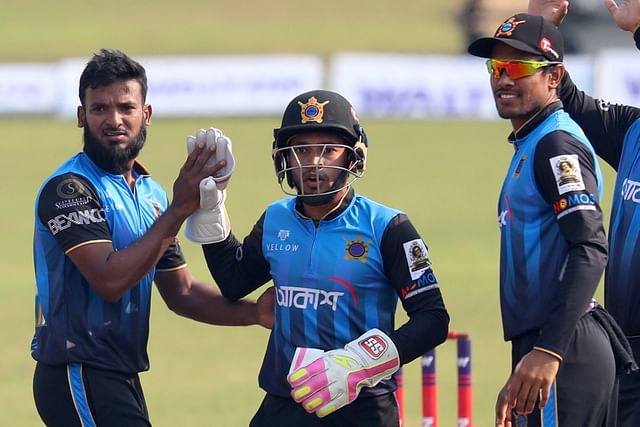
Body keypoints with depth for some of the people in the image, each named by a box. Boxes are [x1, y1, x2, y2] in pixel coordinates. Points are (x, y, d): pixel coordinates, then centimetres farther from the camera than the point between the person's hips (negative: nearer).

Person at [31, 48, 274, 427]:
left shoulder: (151, 194, 13)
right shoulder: (68, 188, -13)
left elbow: (181, 292, 18)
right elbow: (109, 281, -24)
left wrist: (255, 313, 2)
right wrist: (178, 210, -22)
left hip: (122, 378, 9)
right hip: (79, 377, -9)